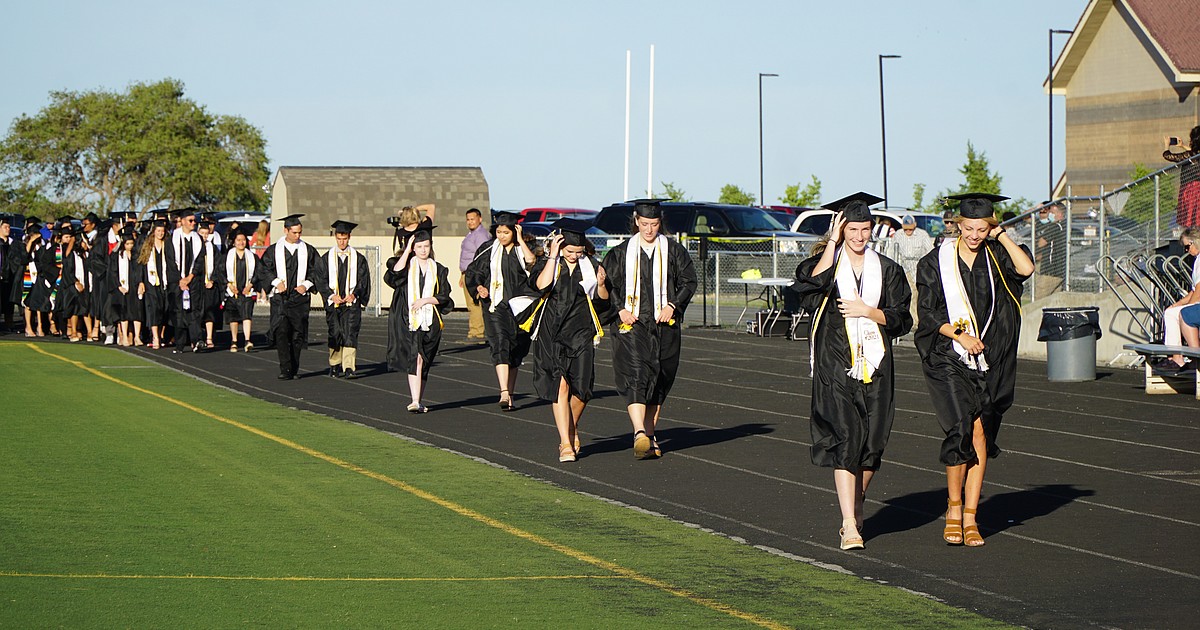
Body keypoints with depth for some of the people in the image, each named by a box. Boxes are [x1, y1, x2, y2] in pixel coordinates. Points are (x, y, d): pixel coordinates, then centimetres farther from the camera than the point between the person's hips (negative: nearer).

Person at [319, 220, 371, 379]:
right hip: (333, 303, 1)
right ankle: (335, 365, 20)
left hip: (352, 301, -1)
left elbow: (363, 280, 4)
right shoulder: (327, 258, 7)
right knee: (335, 334, 5)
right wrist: (331, 295, -11)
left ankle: (349, 367, -17)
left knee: (350, 334, -11)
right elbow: (322, 280, 4)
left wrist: (354, 294, -12)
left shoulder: (358, 258, 6)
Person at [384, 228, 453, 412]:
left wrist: (425, 300, -10)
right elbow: (396, 271, -18)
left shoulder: (438, 269, 11)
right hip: (409, 321, -3)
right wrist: (407, 250, -12)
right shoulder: (407, 265, 6)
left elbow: (444, 297, 5)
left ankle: (417, 401, 19)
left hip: (430, 321, 3)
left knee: (424, 362, 8)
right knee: (415, 358, -18)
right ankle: (415, 402, -25)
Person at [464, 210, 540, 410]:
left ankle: (510, 393, 19)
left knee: (515, 351, 7)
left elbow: (532, 261, -18)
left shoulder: (522, 249, 4)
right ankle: (504, 393, -29)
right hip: (496, 305, -1)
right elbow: (472, 273, 10)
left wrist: (520, 239, -12)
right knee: (500, 344, -18)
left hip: (520, 305, 1)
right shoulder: (488, 250, 5)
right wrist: (479, 288, -8)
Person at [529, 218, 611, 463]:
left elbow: (603, 302, 10)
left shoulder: (591, 266, 8)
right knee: (559, 386, -10)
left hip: (581, 333, 1)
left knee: (581, 387, -6)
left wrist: (601, 285, -10)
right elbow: (541, 285, -19)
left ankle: (571, 429, 24)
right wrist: (553, 256, -17)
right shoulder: (547, 264, 3)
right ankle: (566, 443, -8)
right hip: (552, 334, -1)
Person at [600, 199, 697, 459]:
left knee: (660, 382, 7)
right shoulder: (621, 252, 5)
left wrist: (673, 305, -7)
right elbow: (606, 284, 8)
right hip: (632, 324, -2)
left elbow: (689, 281, 6)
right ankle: (640, 434, -29)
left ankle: (650, 435, 19)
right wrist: (620, 309, -6)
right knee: (635, 376, -17)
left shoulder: (673, 250, 6)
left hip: (664, 324, 2)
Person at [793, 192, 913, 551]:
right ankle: (850, 526, -17)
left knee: (871, 441, 4)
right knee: (844, 438, -13)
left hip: (875, 366, 3)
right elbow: (810, 286, -20)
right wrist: (832, 244, -16)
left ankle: (854, 510, 26)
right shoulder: (828, 262, 3)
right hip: (835, 364, -3)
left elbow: (901, 319, 7)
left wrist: (870, 312, -10)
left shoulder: (886, 269, 10)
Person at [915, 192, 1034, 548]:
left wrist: (1001, 234, -9)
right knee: (968, 428, -17)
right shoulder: (937, 262, 1)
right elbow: (927, 314, 1)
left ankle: (970, 516, 7)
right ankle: (954, 508, -2)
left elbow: (1026, 268, -15)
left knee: (981, 436, 1)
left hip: (989, 363, 2)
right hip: (948, 359, -2)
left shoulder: (995, 255, 6)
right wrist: (959, 335, -11)